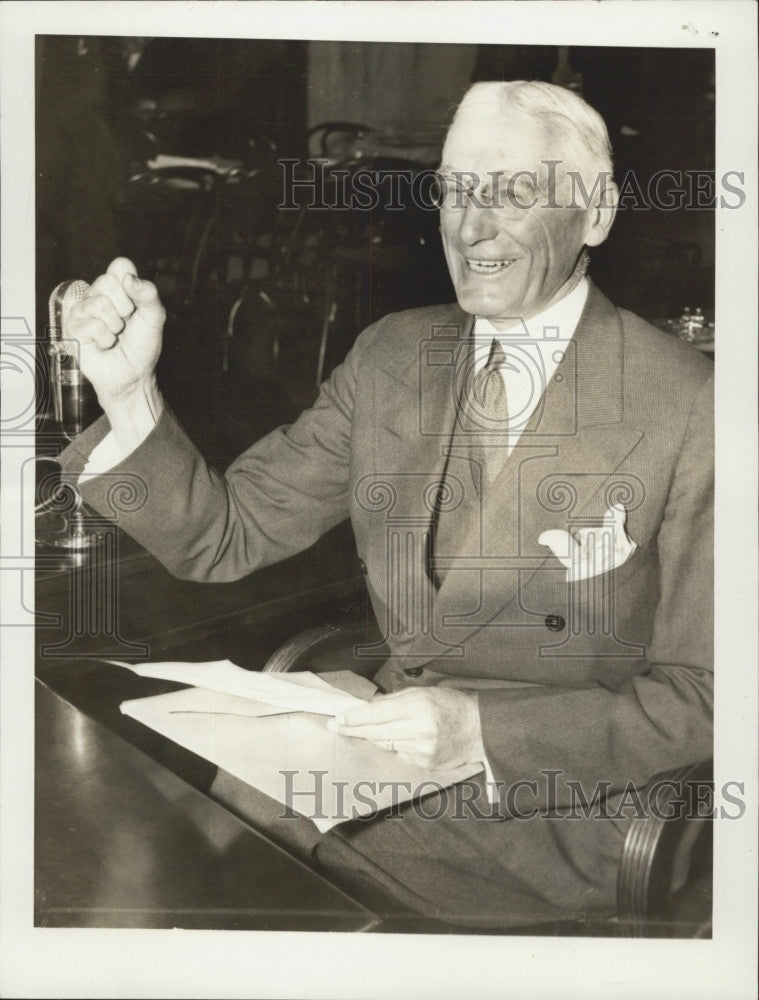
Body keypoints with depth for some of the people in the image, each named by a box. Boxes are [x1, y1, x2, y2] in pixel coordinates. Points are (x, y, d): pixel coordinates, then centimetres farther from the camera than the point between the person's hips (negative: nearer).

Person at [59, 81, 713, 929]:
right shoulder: (390, 357, 2)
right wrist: (127, 393, -14)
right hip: (383, 755, 5)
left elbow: (700, 697, -10)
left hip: (549, 819, -4)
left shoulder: (690, 409, -14)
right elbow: (223, 537, 2)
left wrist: (485, 731, -22)